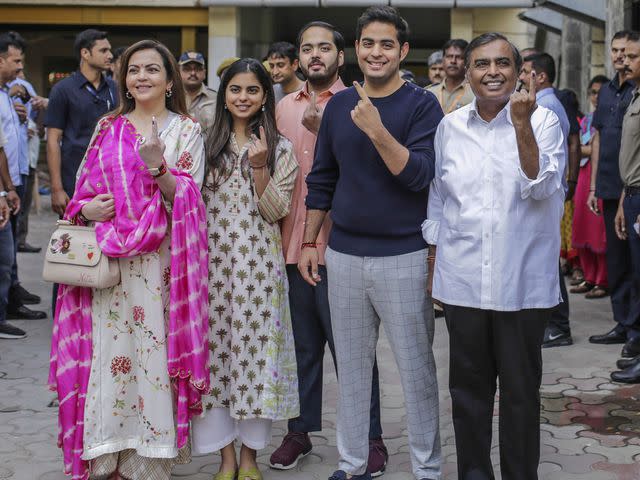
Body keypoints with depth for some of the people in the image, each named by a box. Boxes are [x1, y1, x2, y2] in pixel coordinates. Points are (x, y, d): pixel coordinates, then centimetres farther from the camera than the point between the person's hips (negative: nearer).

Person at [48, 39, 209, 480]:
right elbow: (84, 189, 17)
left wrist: (157, 165, -20)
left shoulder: (185, 131, 4)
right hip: (107, 259, 2)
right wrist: (87, 209, -5)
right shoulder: (108, 128, 12)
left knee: (152, 352, -2)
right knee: (106, 354, 1)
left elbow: (187, 200, -4)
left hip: (158, 261, -2)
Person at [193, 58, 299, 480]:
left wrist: (259, 166, -15)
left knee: (255, 347, 0)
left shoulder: (280, 149, 4)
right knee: (214, 349, 2)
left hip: (258, 263, -2)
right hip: (211, 259, 2)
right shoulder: (208, 143, 10)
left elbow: (275, 211, -4)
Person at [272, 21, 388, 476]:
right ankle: (300, 431, 26)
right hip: (293, 245, 5)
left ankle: (369, 438, 15)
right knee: (302, 344, 14)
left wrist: (324, 129, -19)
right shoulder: (285, 107, 12)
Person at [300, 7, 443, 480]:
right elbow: (321, 178, 13)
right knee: (351, 365, 13)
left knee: (416, 367, 5)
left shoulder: (422, 104, -5)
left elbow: (418, 175, -16)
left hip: (403, 255, -4)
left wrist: (376, 130, -26)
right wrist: (309, 242, 12)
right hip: (343, 254, 4)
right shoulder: (339, 104, 7)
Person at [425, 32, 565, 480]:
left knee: (521, 390, 9)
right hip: (462, 280, 3)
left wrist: (521, 125, -23)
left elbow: (540, 189, -17)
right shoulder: (450, 126, 6)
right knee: (468, 388, 13)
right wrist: (432, 265, 14)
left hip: (523, 282, -3)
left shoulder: (543, 121, -3)